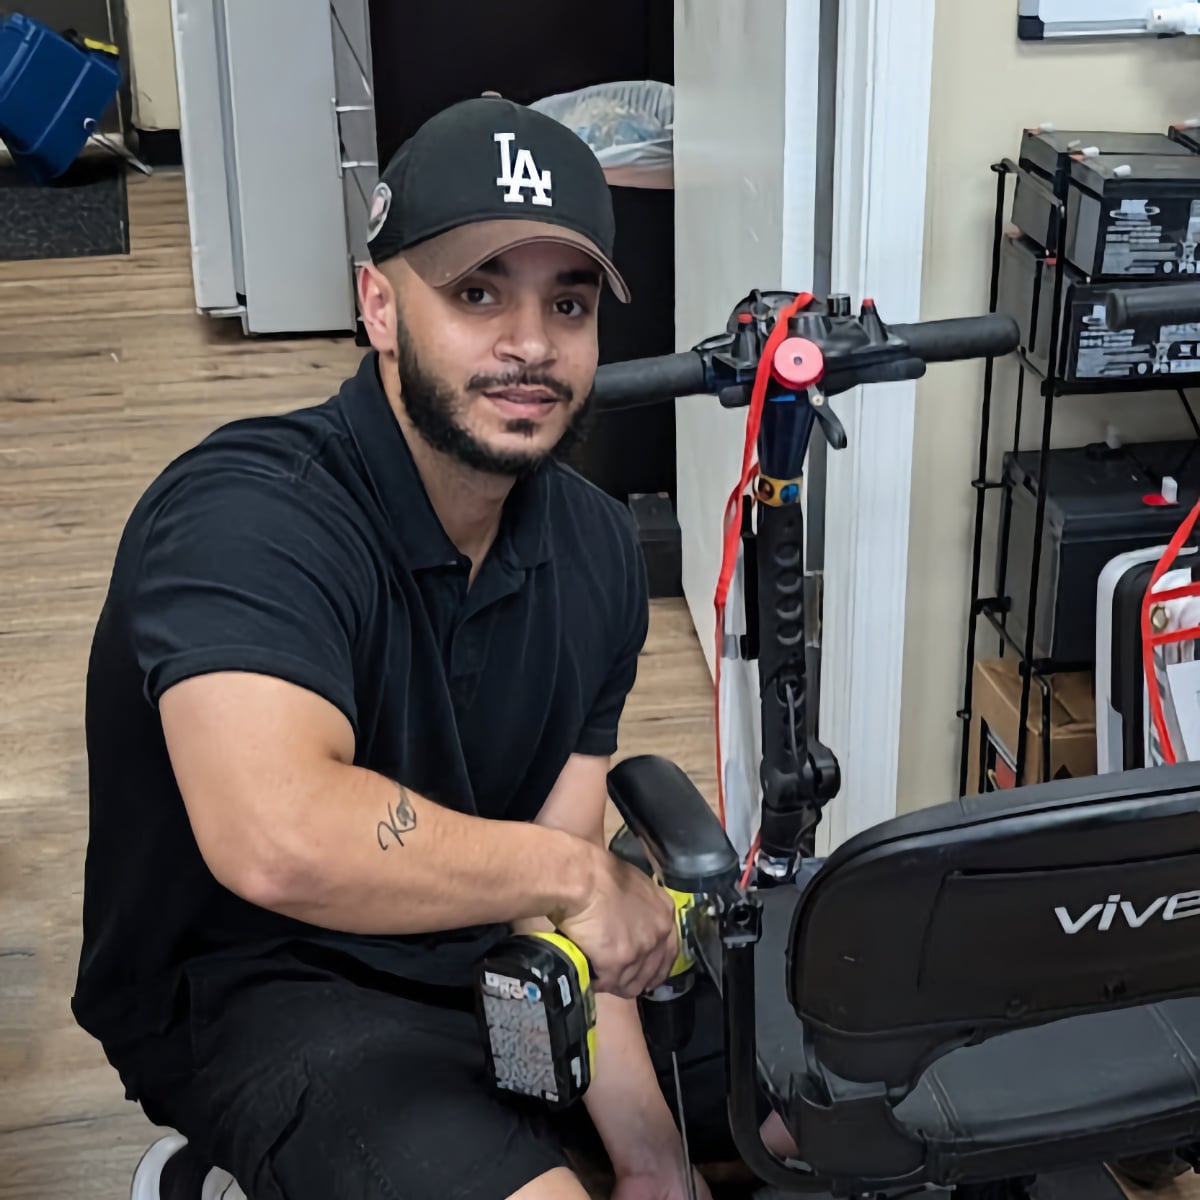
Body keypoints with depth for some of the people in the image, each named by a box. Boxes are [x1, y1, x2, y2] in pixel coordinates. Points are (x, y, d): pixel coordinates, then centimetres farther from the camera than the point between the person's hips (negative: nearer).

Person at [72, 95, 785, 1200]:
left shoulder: (597, 549, -3)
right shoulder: (245, 515, -26)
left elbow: (561, 913, -5)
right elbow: (279, 840, -44)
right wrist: (572, 866, -29)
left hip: (472, 943, 8)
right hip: (250, 985, -7)